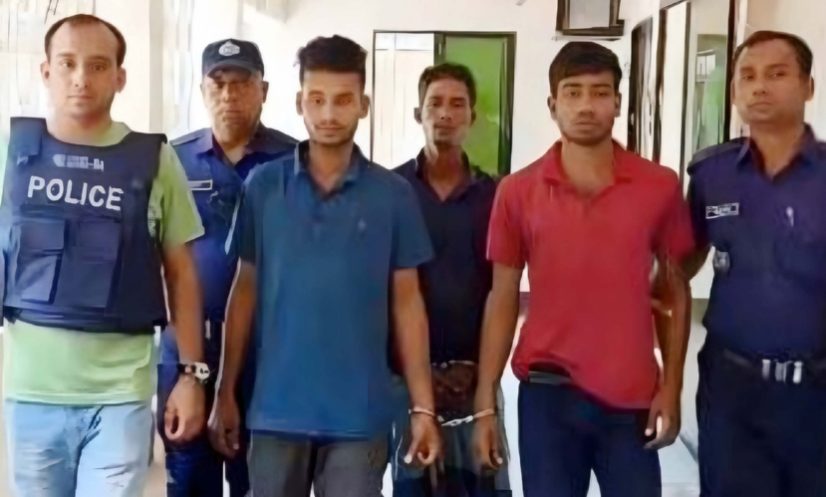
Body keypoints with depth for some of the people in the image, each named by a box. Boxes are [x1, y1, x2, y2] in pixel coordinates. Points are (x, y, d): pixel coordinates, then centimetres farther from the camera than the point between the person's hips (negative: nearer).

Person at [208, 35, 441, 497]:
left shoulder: (394, 194, -1)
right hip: (277, 407, 1)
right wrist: (226, 392, 4)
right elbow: (246, 291, 6)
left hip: (360, 413, -1)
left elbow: (406, 302, 2)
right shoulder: (263, 186, 1)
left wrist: (423, 406, -1)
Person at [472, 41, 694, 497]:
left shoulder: (660, 186, -1)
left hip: (633, 397, 0)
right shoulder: (517, 192, -1)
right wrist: (485, 405, 0)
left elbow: (676, 291, 6)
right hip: (547, 394, 0)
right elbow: (502, 299, 3)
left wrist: (671, 387, -1)